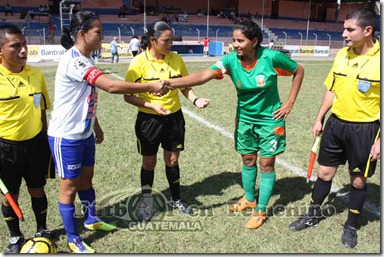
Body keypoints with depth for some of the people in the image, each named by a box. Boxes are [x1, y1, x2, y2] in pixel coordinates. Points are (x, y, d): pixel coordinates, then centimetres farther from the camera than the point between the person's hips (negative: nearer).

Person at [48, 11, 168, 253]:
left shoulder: (84, 60, 6)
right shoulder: (73, 61, -25)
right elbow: (112, 86, -33)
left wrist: (96, 126, 20)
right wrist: (150, 87, -29)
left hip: (85, 133, 9)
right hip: (66, 136, -9)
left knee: (86, 178, 22)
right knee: (70, 186, 6)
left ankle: (91, 219, 42)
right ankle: (73, 239, 22)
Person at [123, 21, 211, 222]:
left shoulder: (176, 59, -4)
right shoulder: (139, 62, -14)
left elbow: (185, 86, 8)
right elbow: (128, 96, -12)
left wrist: (195, 100, -11)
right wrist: (152, 105, -25)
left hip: (174, 117, 3)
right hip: (148, 119, -3)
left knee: (172, 160, 15)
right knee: (149, 162, 11)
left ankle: (176, 200, 36)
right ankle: (146, 203, 32)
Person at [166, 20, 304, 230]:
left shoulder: (271, 57, -21)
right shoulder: (231, 60, -16)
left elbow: (299, 71, -4)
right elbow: (203, 75, -31)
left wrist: (289, 103, -7)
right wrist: (170, 83, -46)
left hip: (270, 120, -3)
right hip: (245, 119, 3)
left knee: (266, 164, 5)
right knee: (248, 161, 16)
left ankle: (261, 210, 21)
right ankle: (249, 199, 39)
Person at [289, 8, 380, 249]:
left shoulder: (379, 59, -14)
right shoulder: (342, 54, 2)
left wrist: (379, 140, -14)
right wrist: (319, 119, 12)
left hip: (364, 129, -4)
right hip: (336, 123, 5)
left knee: (358, 180, 10)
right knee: (325, 172, 14)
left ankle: (351, 226, 31)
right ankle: (314, 214, 35)